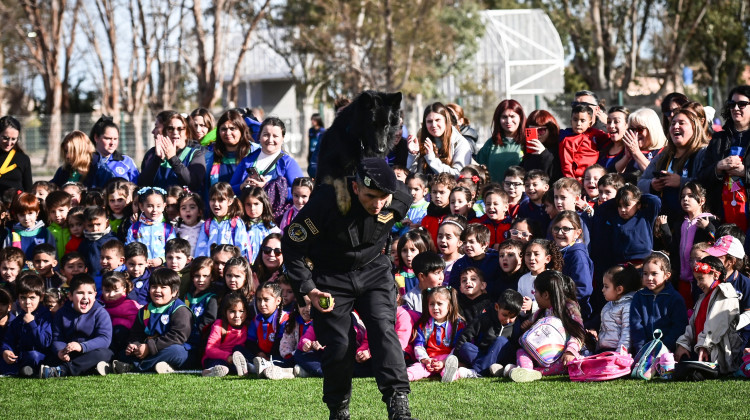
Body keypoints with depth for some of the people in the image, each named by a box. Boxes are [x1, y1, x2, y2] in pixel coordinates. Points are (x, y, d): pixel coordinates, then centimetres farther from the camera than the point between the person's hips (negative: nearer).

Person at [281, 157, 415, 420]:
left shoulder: (401, 201, -18)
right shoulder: (327, 201, -30)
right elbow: (291, 244, -19)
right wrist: (307, 289, -25)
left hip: (374, 271, 2)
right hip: (331, 277, -2)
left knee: (383, 330, -18)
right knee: (338, 345, -6)